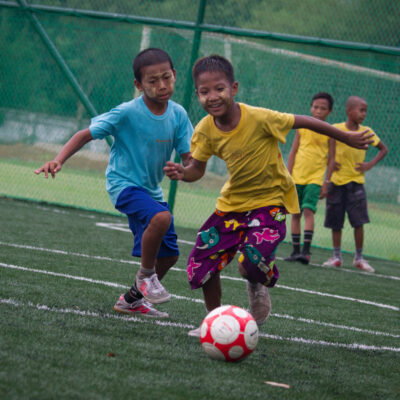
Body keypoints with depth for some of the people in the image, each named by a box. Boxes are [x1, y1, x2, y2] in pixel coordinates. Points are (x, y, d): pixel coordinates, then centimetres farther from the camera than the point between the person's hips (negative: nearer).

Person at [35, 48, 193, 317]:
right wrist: (58, 161, -27)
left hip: (152, 189, 7)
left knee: (169, 254, 8)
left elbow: (189, 158, -4)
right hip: (124, 183, -6)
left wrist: (188, 166, -29)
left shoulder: (178, 114, -5)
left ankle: (131, 300, 31)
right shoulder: (127, 113, -19)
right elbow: (86, 135, -14)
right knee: (161, 217, -35)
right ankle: (146, 275, -10)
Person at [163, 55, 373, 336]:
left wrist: (347, 138, -3)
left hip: (270, 201, -5)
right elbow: (198, 169, 1)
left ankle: (258, 287, 11)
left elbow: (303, 122, -13)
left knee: (253, 259, -27)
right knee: (200, 264, -3)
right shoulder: (205, 130, -10)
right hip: (232, 203, 5)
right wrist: (182, 173, -24)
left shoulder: (258, 119, -24)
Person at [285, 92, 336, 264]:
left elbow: (331, 159, 3)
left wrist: (326, 183, -3)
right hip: (297, 177, 3)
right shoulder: (302, 127, 5)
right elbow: (293, 152, 8)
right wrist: (288, 177, 2)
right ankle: (295, 250, 12)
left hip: (315, 178, -3)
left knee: (308, 211, -18)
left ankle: (306, 251, -22)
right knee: (295, 214, 5)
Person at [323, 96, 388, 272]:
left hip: (356, 182, 1)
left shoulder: (366, 132, 0)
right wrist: (330, 161, -10)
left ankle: (359, 257, 3)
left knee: (359, 221, -8)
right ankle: (337, 256, 16)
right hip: (336, 182, -1)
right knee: (335, 222, 4)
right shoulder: (335, 129, -7)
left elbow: (383, 149, 13)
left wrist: (370, 164, 0)